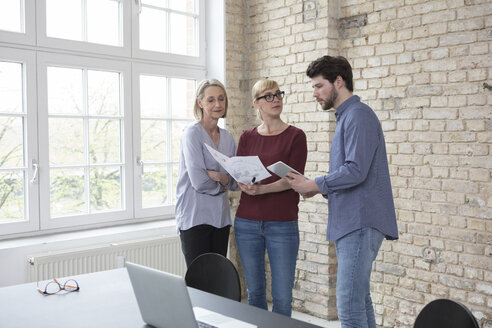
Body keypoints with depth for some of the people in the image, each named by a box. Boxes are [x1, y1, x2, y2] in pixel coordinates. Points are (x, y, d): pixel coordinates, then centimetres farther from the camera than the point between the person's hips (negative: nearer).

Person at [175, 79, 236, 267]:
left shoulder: (227, 137, 12)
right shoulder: (192, 134, -8)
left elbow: (236, 182, 8)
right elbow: (199, 181, -16)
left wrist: (221, 177, -11)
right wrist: (222, 186, 1)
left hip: (221, 217, 6)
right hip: (195, 217, -6)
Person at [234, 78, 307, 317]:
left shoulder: (295, 136, 1)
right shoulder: (246, 138, 10)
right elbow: (238, 176, 5)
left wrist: (263, 189, -23)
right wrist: (246, 186, -17)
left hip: (282, 225, -3)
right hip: (247, 223, 3)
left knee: (282, 296, -1)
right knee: (254, 291, 10)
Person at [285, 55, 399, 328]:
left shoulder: (358, 115, -12)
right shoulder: (346, 117, 20)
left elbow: (356, 171, -22)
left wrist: (314, 185, -13)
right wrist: (320, 189, 9)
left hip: (360, 223, -10)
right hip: (351, 223, 11)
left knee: (349, 305, -9)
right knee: (359, 299, 16)